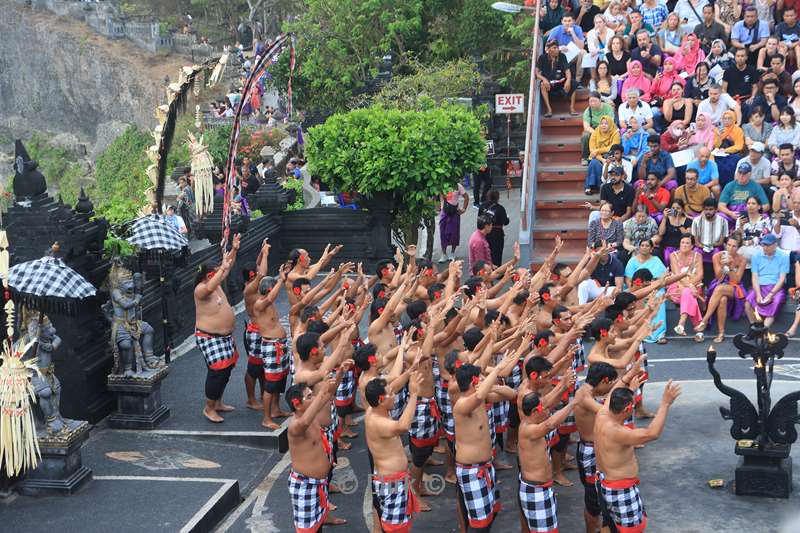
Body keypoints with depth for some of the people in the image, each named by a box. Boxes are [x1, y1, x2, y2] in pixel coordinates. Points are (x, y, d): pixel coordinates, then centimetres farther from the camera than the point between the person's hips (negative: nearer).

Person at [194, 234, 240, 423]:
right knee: (217, 371, -9)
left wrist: (234, 249, 5)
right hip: (209, 338, -10)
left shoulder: (216, 283, 7)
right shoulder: (201, 290, -20)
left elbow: (228, 266, 16)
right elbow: (209, 288, -44)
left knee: (227, 369, 15)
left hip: (225, 336, 10)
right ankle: (209, 409, 4)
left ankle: (218, 402, 30)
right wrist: (223, 267, -42)